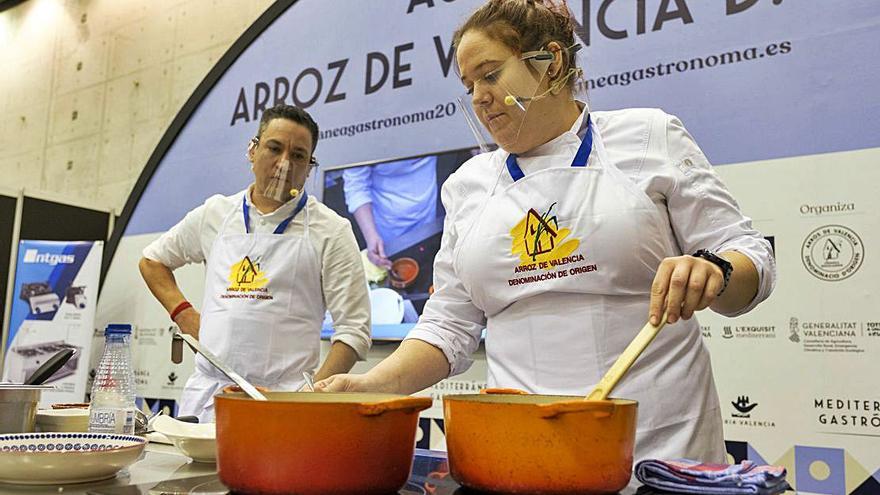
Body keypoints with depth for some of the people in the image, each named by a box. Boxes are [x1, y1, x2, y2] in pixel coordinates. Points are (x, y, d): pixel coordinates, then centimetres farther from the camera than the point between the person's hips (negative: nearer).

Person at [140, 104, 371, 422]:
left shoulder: (331, 231, 0)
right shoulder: (215, 214, 11)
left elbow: (353, 330, -4)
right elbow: (152, 259, 27)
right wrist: (183, 314, 11)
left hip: (283, 398, -3)